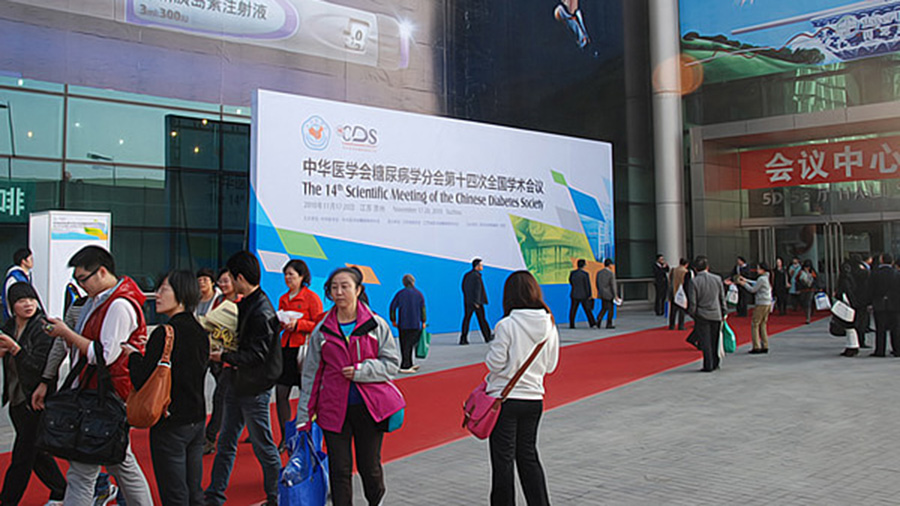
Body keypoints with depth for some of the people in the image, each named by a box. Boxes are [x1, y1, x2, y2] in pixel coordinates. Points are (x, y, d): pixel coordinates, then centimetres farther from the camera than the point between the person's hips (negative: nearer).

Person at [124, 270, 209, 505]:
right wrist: (147, 353, 13)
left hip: (171, 424, -8)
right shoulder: (200, 332, 6)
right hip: (197, 420, 8)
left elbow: (142, 381, -18)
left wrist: (133, 355, -1)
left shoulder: (164, 334, -17)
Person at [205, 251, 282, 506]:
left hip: (254, 389, -9)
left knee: (263, 446, 5)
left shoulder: (262, 312, -21)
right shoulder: (244, 304, 8)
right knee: (226, 443, 16)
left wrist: (223, 357, -16)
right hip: (236, 384, 9)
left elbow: (257, 355, -23)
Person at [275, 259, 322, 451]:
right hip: (285, 348, 6)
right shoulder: (283, 299, 14)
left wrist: (297, 324, -18)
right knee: (280, 394, 1)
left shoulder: (312, 298, -5)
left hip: (303, 350, -6)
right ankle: (285, 438, 12)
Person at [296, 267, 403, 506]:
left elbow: (392, 363, 1)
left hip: (369, 406, -1)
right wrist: (304, 416, 5)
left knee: (369, 466, 8)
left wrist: (361, 370, -15)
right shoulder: (322, 330, 4)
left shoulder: (376, 325, 0)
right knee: (339, 470, 4)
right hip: (335, 409, 1)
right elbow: (311, 375, 7)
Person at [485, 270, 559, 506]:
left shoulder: (507, 325, -18)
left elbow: (495, 363, -14)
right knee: (528, 456, 19)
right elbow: (550, 365, 7)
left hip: (505, 399, -5)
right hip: (534, 398, 5)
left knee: (503, 460, 6)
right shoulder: (549, 325, -1)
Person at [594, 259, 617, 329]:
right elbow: (613, 286, -17)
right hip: (609, 294, -5)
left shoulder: (599, 273, 2)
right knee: (611, 309, 10)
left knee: (604, 308, 16)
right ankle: (609, 324, 14)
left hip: (602, 294, 5)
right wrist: (615, 296, -11)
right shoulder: (611, 274, -16)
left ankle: (599, 319, -7)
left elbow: (597, 284, 9)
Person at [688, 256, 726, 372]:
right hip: (716, 315, 4)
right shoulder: (717, 279, 0)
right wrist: (724, 312, 16)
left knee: (705, 342, 2)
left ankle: (708, 366, 3)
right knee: (714, 340, 14)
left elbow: (692, 302, -12)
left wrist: (692, 314, 4)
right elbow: (722, 298, 7)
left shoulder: (694, 281, -12)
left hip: (702, 316, -3)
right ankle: (715, 363, 22)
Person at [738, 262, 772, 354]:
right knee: (763, 325, 13)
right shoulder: (767, 278, 10)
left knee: (754, 324, -3)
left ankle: (756, 347, -5)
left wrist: (744, 284, 3)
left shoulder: (762, 279, -15)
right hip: (768, 303, 9)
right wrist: (746, 280, 26)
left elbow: (753, 290, -9)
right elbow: (757, 284, 25)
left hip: (761, 304, -9)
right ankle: (765, 346, 12)